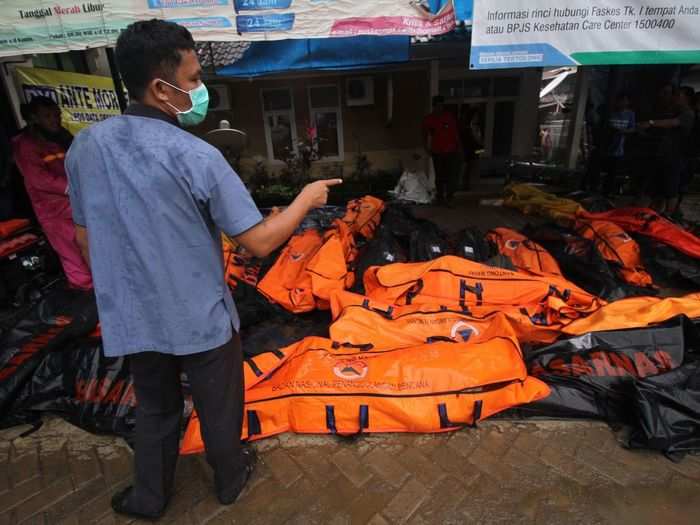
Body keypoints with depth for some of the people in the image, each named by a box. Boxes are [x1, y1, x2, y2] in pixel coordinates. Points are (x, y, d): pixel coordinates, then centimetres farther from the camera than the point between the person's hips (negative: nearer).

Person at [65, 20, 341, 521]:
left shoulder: (85, 146, -5)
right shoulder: (196, 156, -22)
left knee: (154, 408, 27)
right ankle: (230, 478, 46)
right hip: (200, 317, -4)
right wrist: (307, 198, -5)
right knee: (219, 407, 21)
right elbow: (260, 241, -20)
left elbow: (86, 238, 5)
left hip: (131, 317, 5)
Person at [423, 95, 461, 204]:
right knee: (440, 176, 5)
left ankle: (449, 196, 5)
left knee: (452, 175, -4)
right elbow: (425, 135, 12)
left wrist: (459, 146, 5)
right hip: (437, 152, 0)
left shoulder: (450, 116, 2)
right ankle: (440, 197, 15)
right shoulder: (428, 119, 3)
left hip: (451, 151, 0)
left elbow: (456, 132, 7)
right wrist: (427, 148, 4)